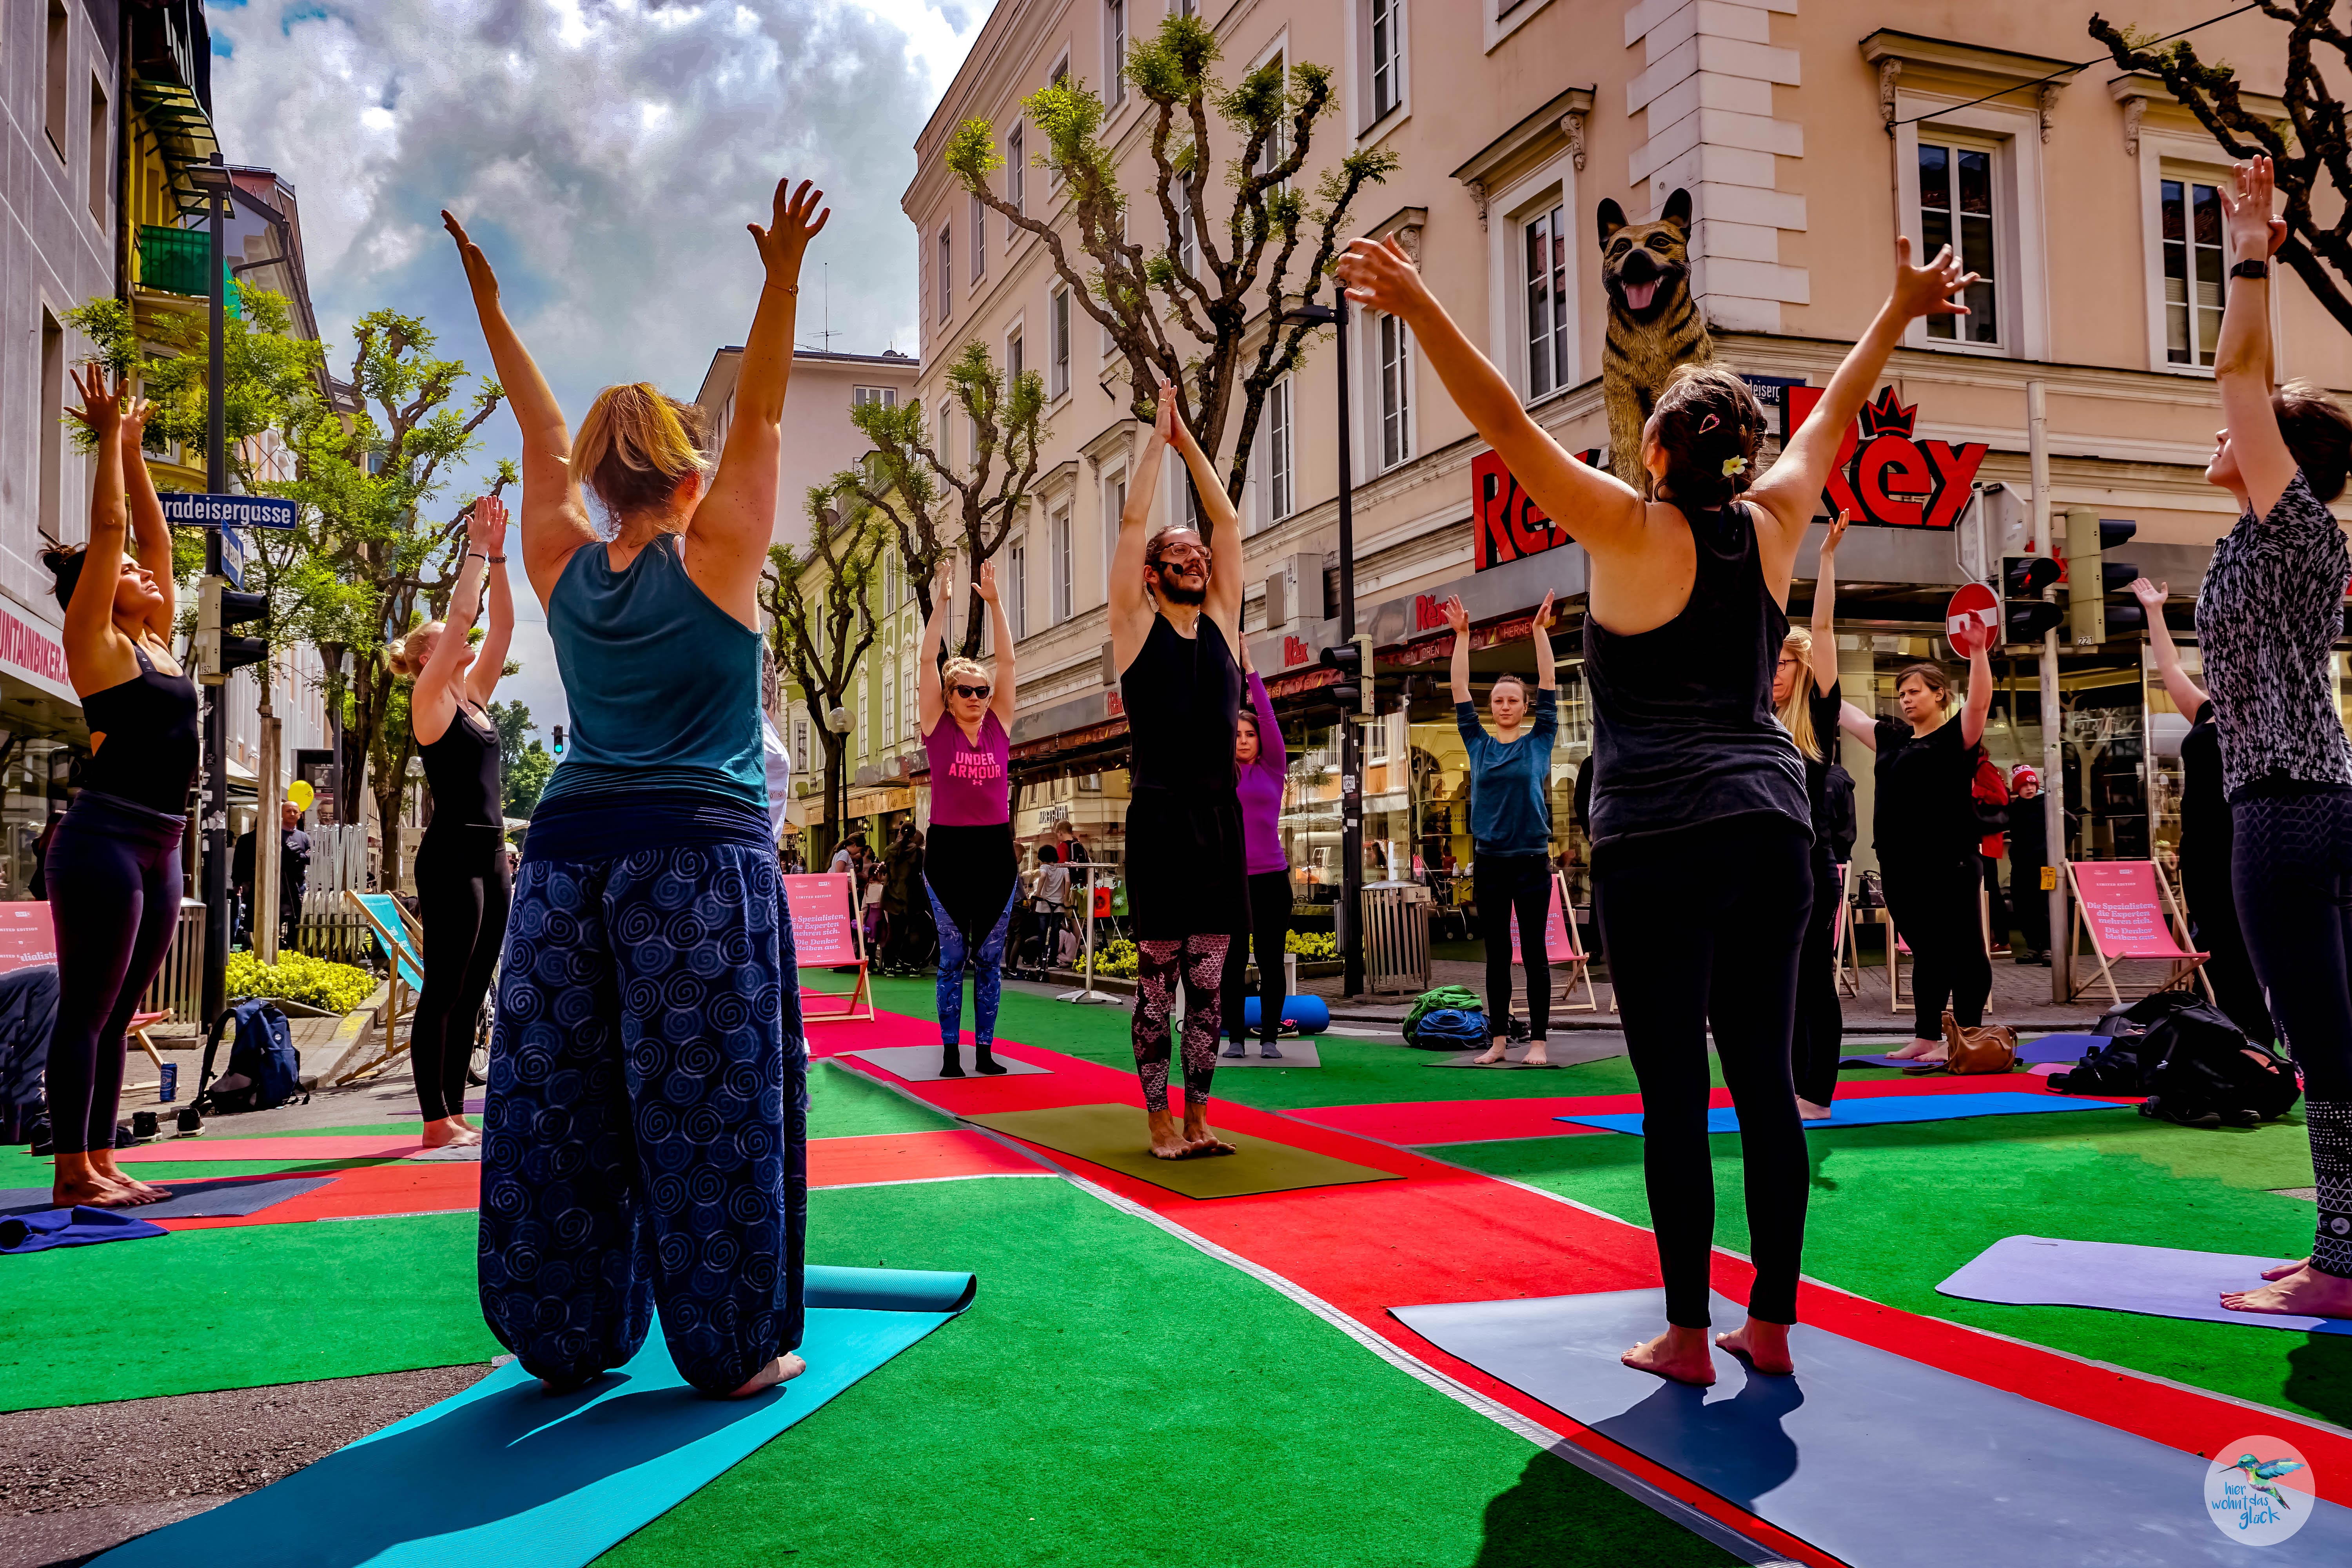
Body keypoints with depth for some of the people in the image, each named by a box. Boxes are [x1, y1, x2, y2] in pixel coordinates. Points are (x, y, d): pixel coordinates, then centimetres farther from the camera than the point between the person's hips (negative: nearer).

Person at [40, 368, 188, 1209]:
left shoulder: (156, 641, 16)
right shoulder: (96, 639, -3)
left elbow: (154, 534, 22)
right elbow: (107, 530, -7)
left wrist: (134, 452, 25)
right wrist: (109, 440, -1)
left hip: (157, 848, 8)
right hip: (104, 839, -8)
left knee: (115, 1014, 11)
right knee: (85, 1009, -4)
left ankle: (100, 1162, 16)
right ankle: (72, 1172, 0)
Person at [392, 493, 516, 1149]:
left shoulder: (474, 696, 16)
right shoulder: (429, 699, -4)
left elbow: (500, 626, 15)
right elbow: (462, 615, -11)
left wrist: (498, 558, 10)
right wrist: (478, 551, -4)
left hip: (489, 854, 8)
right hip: (451, 854, -8)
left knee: (470, 993, 10)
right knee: (443, 990, -4)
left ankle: (456, 1115, 16)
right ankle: (437, 1120, 0)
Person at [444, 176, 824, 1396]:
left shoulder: (563, 570, 8)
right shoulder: (712, 562, -3)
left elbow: (543, 442, 19)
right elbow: (759, 420, 0)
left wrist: (488, 304, 28)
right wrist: (782, 277, 1)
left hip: (568, 849, 5)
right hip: (702, 852, -5)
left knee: (560, 1105, 8)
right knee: (703, 1102, -1)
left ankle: (568, 1340, 17)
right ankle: (732, 1348, 6)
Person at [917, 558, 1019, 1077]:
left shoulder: (999, 724, 6)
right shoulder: (937, 727, 1)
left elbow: (1008, 661, 0)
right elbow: (928, 660, -6)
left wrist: (994, 603, -6)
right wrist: (941, 603, -10)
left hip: (996, 849, 2)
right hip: (948, 849, -2)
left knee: (990, 958, 7)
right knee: (953, 958, 3)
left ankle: (985, 1051, 14)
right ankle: (950, 1052, 10)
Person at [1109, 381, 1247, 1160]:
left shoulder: (1222, 620, 13)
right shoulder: (1138, 626, 2)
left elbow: (1227, 520, 13)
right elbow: (1133, 523, -1)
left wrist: (1189, 441, 14)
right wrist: (1159, 439, 6)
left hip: (1220, 817, 4)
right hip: (1160, 816, -4)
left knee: (1208, 980, 8)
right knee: (1157, 979, 1)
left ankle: (1198, 1115, 15)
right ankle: (1159, 1120, 9)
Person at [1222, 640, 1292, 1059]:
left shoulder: (1273, 769, 5)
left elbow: (1268, 716, -4)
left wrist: (1250, 667, -8)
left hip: (1270, 877, -1)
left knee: (1271, 962, 3)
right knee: (1233, 963, 4)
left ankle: (1270, 1037, 11)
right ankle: (1235, 1038, 12)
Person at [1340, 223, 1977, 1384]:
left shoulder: (1632, 530, -5)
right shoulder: (1771, 525, 8)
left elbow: (1504, 421, -10)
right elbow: (1834, 414, 24)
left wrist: (1416, 306, -9)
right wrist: (1904, 309, 38)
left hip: (1661, 842, -5)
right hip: (1772, 825, 5)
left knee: (1675, 1091, 1)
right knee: (1763, 1080, 10)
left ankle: (1688, 1334, 8)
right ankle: (1772, 1323, 18)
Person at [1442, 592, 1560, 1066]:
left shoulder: (1538, 742, 3)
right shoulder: (1479, 745, 7)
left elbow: (1549, 686, -3)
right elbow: (1460, 692, 4)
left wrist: (1540, 630, -8)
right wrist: (1462, 636, 0)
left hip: (1531, 861, -2)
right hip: (1489, 862, 2)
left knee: (1534, 952, 1)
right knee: (1496, 955, 7)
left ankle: (1538, 1041, 5)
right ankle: (1498, 1040, 13)